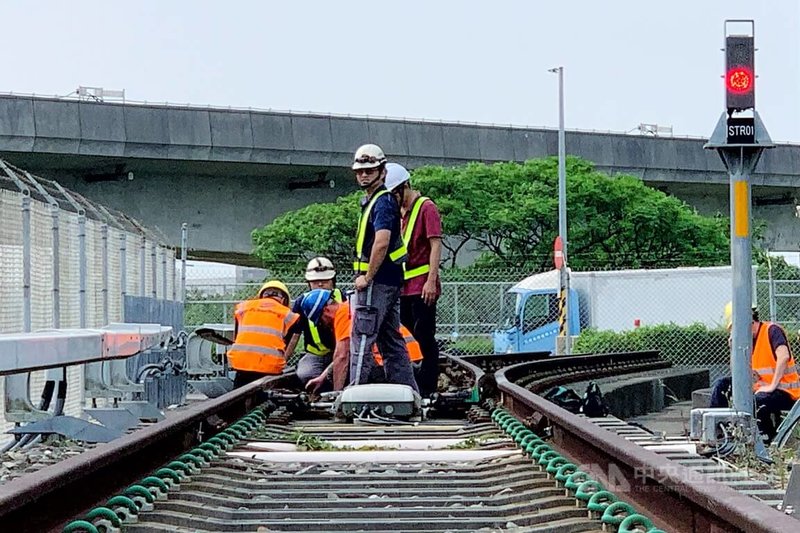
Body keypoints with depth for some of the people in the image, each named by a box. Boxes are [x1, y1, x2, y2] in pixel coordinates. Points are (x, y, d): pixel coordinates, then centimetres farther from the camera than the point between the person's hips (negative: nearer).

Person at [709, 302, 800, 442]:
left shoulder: (772, 330, -12)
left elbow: (783, 356, -29)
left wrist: (772, 386, -29)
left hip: (786, 393, -9)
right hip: (761, 387, 9)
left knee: (757, 401, -39)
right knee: (721, 385, 4)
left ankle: (773, 440, -17)